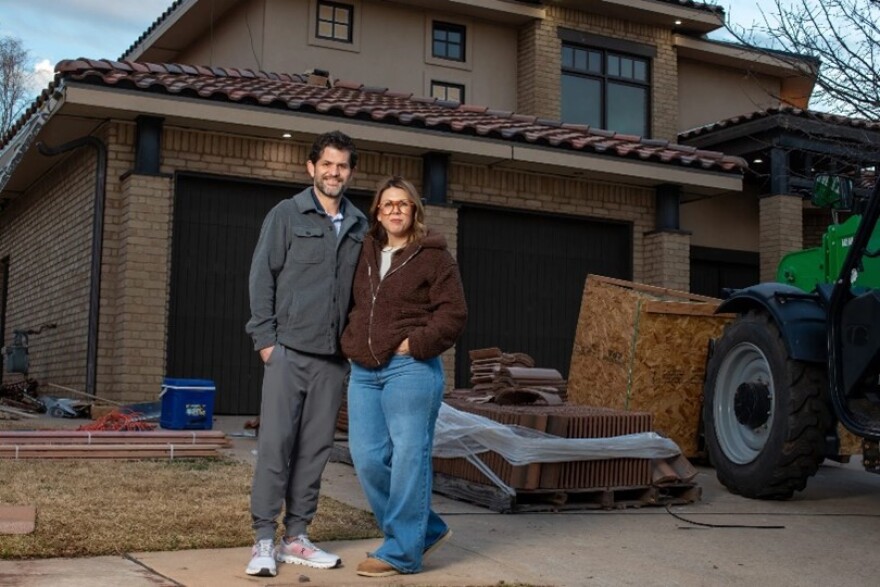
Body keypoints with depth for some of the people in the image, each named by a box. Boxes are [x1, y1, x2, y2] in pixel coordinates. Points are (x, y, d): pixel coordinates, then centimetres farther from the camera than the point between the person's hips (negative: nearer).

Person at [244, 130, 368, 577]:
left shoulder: (360, 226, 12)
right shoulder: (286, 215, 2)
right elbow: (262, 277, -1)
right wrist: (265, 338, -7)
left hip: (334, 356, 4)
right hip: (288, 350, -4)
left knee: (315, 448, 7)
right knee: (275, 443, -5)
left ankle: (296, 537, 16)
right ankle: (264, 540, 2)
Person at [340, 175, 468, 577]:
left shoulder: (433, 255, -3)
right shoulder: (365, 253, 15)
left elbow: (453, 314, -7)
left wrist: (416, 344, -13)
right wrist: (353, 343, 12)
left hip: (409, 369, -7)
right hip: (364, 371, 7)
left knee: (408, 457, -4)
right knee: (368, 458, 5)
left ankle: (402, 551, 6)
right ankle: (426, 529, 22)